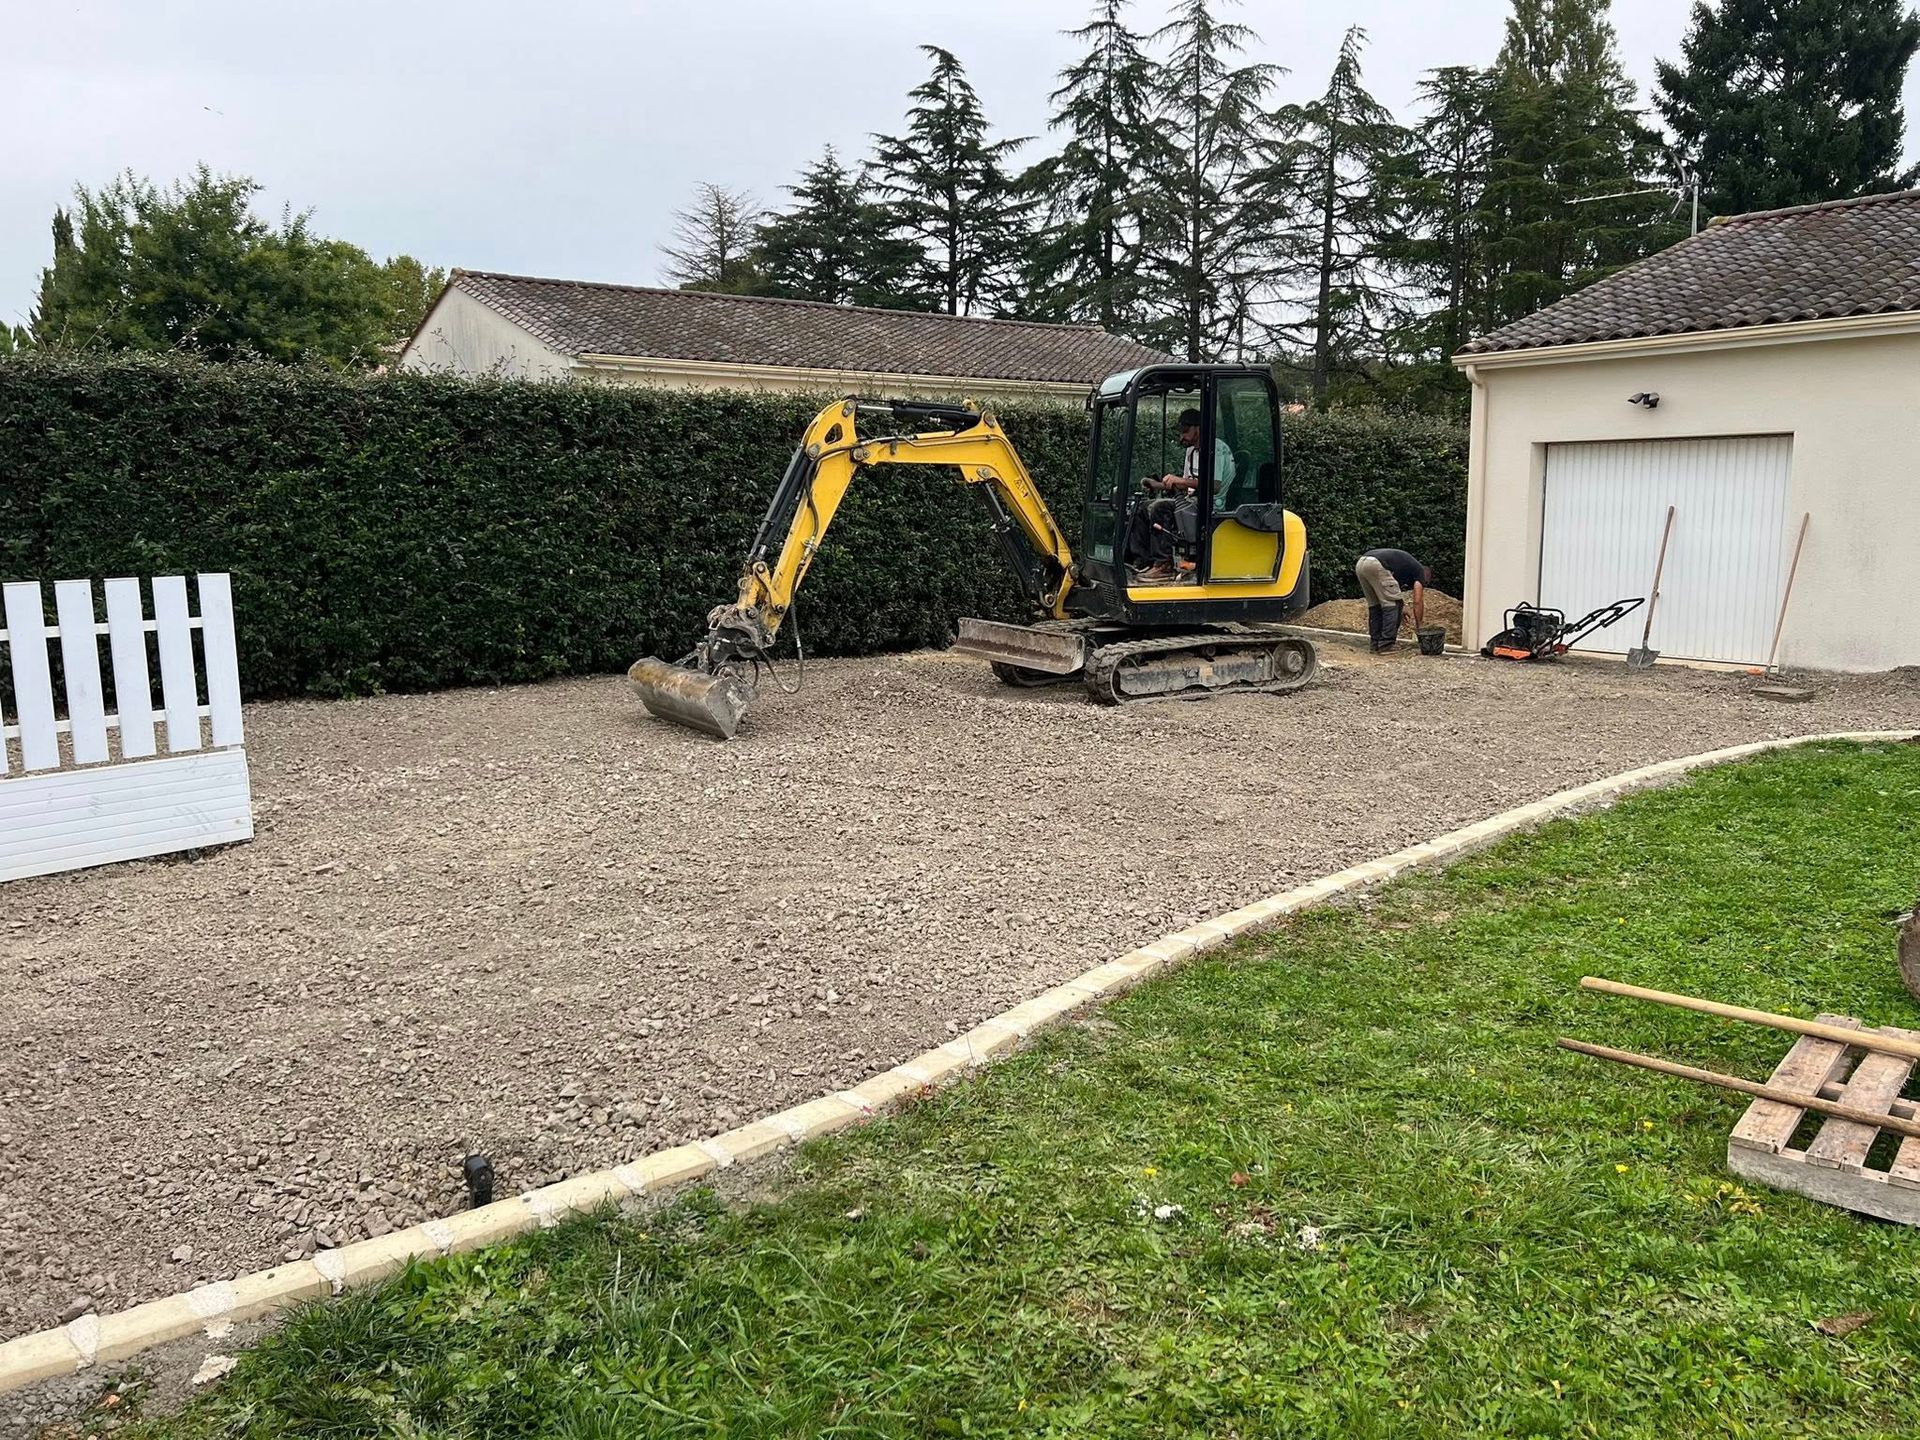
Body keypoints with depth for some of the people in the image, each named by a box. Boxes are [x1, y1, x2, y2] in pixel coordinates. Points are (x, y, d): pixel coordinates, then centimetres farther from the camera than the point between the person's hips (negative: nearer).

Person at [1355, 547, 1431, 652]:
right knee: (1393, 603, 5)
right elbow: (1418, 602, 10)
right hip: (1376, 565, -8)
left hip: (1360, 564, 8)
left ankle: (1376, 643, 20)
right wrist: (1419, 628, 17)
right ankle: (1386, 645, 3)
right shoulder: (1420, 571, 19)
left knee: (1375, 605, 21)